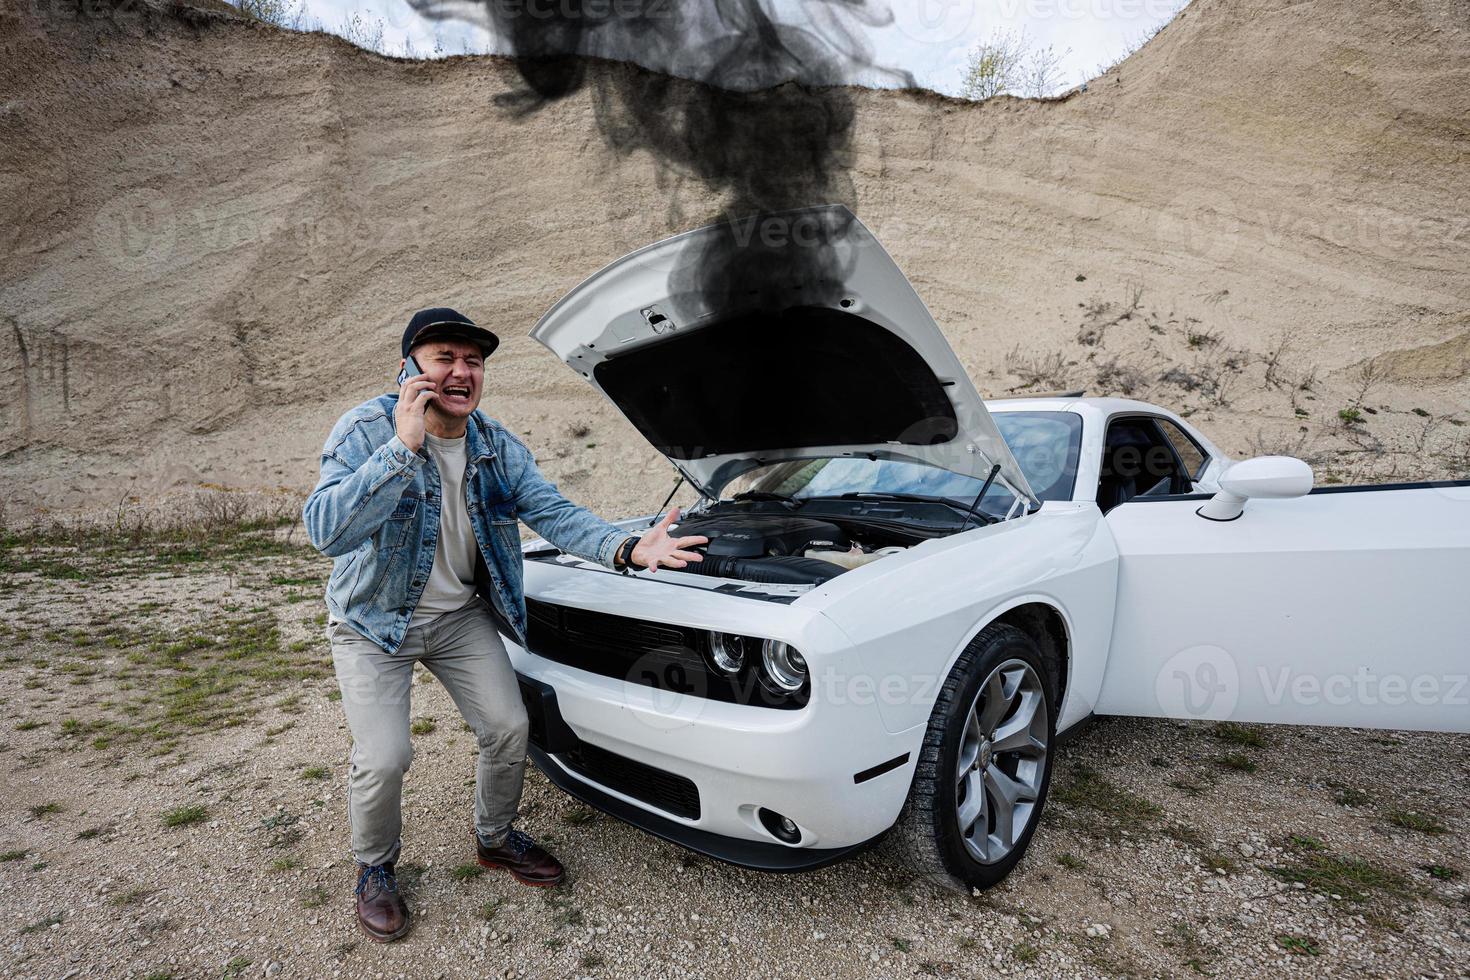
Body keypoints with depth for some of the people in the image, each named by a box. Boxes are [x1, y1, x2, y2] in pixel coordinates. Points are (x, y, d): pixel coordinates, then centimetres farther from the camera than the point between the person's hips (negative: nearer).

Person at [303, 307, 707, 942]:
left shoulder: (499, 448, -6)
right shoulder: (366, 431, -21)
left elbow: (554, 513, -11)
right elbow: (325, 530, -35)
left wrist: (628, 549, -28)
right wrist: (403, 448, -42)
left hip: (461, 616, 4)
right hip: (373, 622, -4)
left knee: (508, 729, 1)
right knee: (384, 758, -11)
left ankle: (496, 839, 31)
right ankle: (375, 871, 22)